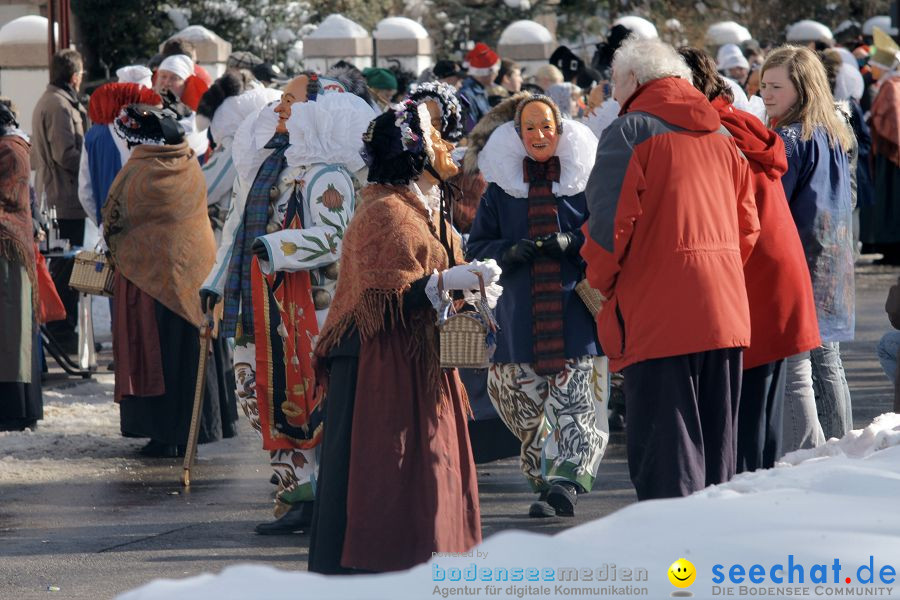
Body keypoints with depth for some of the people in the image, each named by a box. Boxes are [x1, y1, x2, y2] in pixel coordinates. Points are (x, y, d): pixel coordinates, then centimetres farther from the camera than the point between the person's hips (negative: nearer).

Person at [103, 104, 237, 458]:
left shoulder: (136, 175, -14)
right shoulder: (191, 167, 1)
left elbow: (113, 223, -3)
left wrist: (115, 253, 18)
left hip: (152, 273, -5)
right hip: (197, 268, 5)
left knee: (158, 354, 0)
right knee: (192, 350, 14)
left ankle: (166, 434, -1)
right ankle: (198, 425, 21)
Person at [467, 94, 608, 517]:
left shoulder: (585, 181, 7)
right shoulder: (500, 188, 11)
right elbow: (478, 248, 10)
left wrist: (572, 243, -12)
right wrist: (509, 252, -10)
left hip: (576, 312, -2)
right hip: (520, 317, 2)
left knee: (577, 408, -13)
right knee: (525, 406, 3)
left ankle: (566, 486, -18)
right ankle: (543, 478, 17)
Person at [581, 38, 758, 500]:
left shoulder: (630, 132, -6)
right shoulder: (720, 135, 15)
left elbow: (610, 223, -13)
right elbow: (747, 225, 14)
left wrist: (602, 281, 3)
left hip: (657, 317, -7)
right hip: (725, 315, 7)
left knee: (665, 457, -6)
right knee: (716, 449, 14)